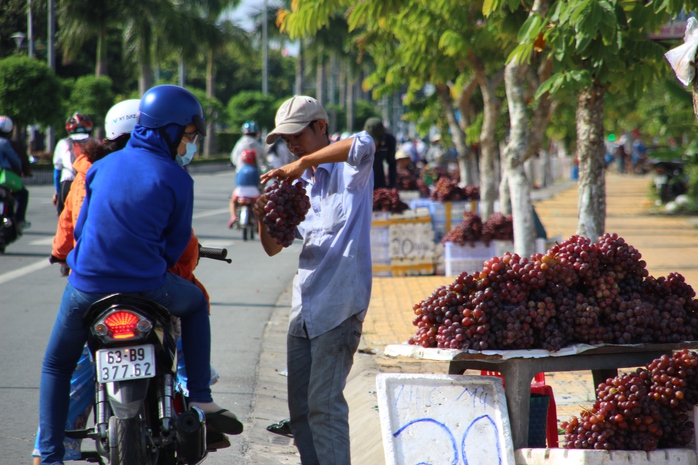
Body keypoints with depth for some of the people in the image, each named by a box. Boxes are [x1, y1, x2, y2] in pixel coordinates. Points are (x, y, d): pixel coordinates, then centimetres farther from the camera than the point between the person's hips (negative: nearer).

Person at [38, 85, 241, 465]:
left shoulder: (104, 165, 8)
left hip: (87, 287, 2)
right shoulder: (177, 180, -3)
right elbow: (177, 244, 4)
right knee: (195, 304, 30)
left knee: (57, 366, 21)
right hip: (147, 287, -2)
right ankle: (200, 398, 21)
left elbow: (81, 224, 15)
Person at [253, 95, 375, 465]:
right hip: (304, 306, 8)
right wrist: (263, 219, -5)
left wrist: (304, 162, -25)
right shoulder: (300, 183, 19)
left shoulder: (349, 170, -3)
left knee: (324, 404, -13)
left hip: (339, 305, -8)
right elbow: (273, 247, 17)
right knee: (300, 407, 9)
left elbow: (365, 144, -29)